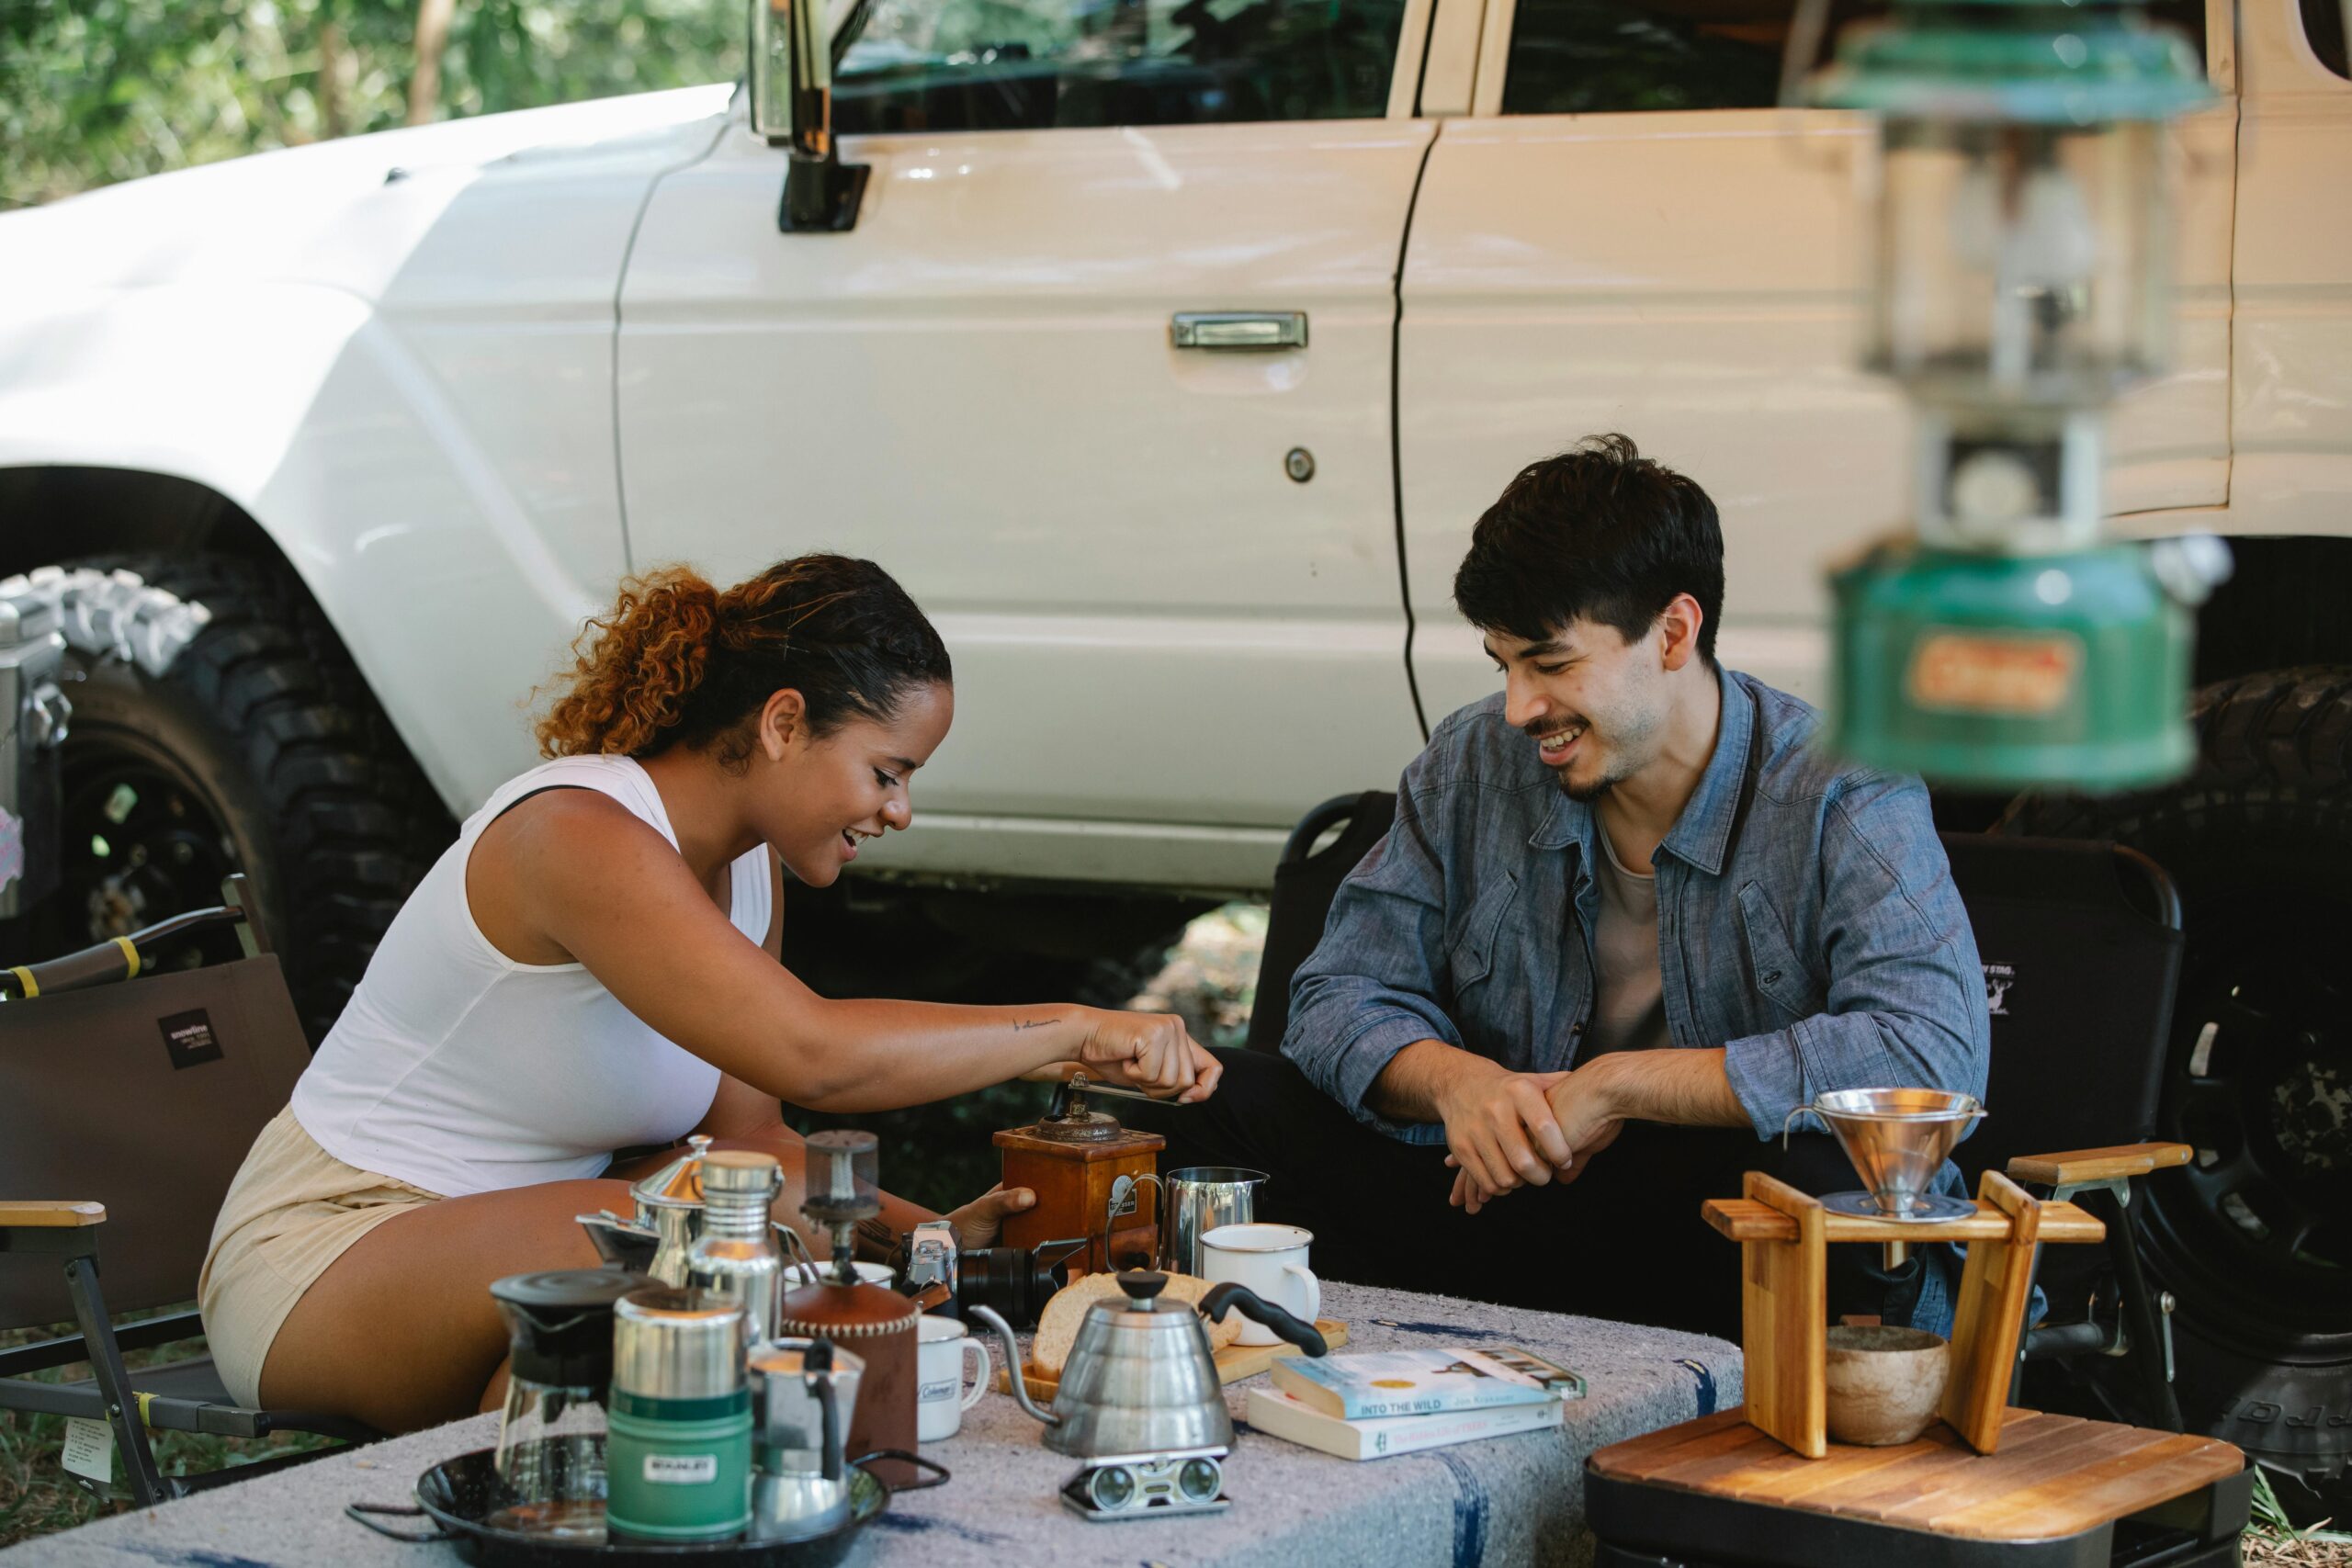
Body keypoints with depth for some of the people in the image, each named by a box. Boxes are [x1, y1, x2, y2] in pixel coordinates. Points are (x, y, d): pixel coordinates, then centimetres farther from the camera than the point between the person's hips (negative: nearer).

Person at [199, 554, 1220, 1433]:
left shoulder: (749, 870, 6)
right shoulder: (581, 837, -24)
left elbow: (746, 1134, 6)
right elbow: (810, 1055, -34)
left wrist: (927, 1235, -8)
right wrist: (1071, 1030, -27)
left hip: (512, 1244, 9)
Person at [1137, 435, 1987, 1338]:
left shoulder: (1845, 803, -11)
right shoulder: (1472, 766, 5)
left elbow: (1935, 1056, -26)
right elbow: (1344, 994, 7)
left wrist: (1618, 1084, -24)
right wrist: (1453, 1081, -18)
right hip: (1513, 1198, 5)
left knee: (1813, 1179, -40)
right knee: (1228, 1109, -9)